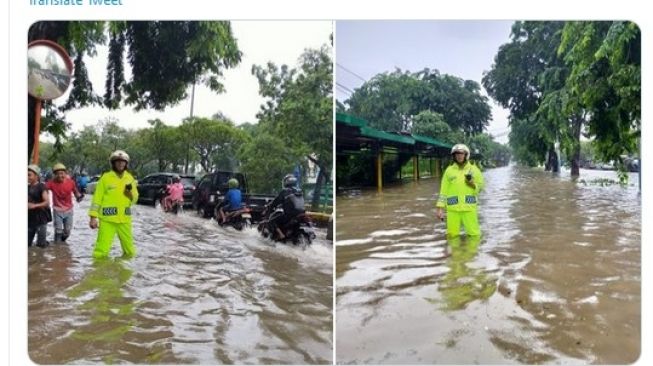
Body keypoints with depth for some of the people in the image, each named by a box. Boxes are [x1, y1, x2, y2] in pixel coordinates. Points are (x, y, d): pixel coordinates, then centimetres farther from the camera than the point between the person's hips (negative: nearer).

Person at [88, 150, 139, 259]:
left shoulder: (130, 178, 9)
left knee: (130, 251, 13)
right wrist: (93, 216, -8)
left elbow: (134, 199, 13)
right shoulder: (105, 177, -3)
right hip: (107, 219, -4)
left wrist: (131, 193, -9)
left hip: (124, 219, 4)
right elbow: (97, 198, -3)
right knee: (101, 251, -7)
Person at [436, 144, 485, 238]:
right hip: (452, 208, 1)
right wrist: (440, 208, 1)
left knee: (473, 233, -1)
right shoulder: (449, 170, 6)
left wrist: (472, 184, -14)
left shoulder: (474, 169, 6)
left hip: (469, 207, 0)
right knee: (452, 234, 4)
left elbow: (481, 186, 8)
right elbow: (444, 190, 6)